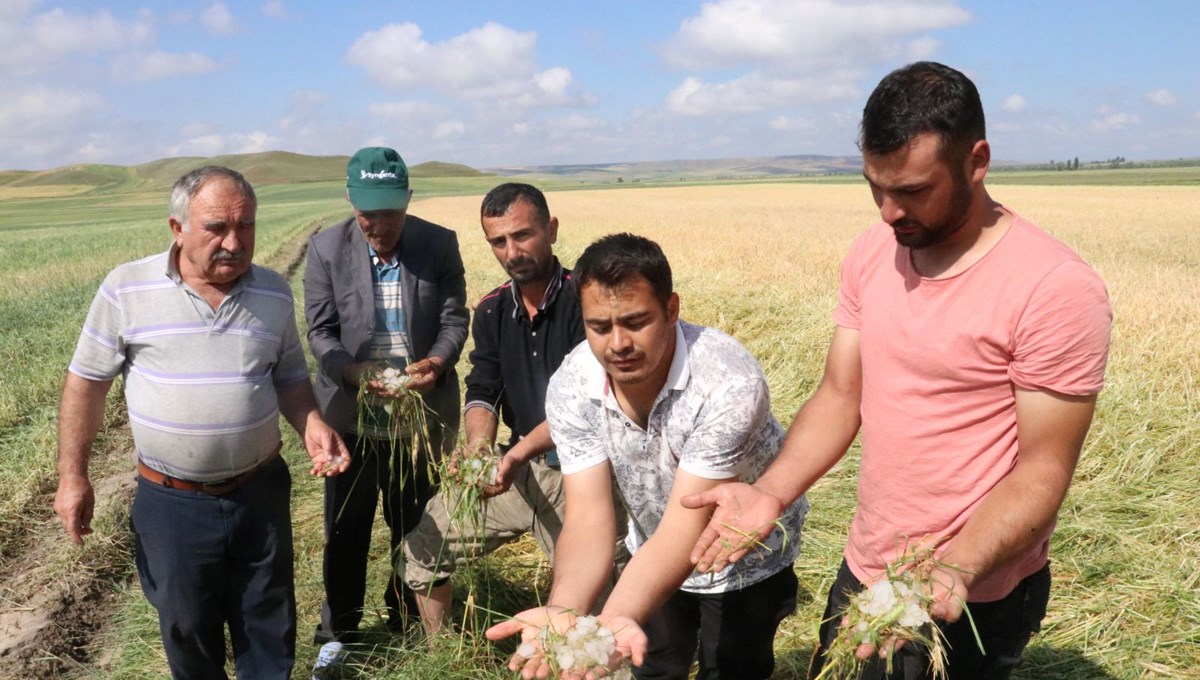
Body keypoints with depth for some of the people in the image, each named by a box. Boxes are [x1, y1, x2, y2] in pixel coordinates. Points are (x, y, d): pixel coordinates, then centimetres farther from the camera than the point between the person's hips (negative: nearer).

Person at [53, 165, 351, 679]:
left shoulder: (274, 293, -2)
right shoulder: (126, 289, -10)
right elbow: (86, 382, -1)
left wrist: (312, 425, -11)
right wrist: (72, 477, -2)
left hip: (260, 493, 2)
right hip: (172, 501, -1)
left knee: (270, 625, 16)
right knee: (187, 628, 16)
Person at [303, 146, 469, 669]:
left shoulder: (440, 244, -5)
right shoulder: (325, 249, -6)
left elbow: (453, 319, -3)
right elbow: (320, 331, -6)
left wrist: (437, 361, -24)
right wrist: (354, 372, -26)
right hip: (351, 416, 0)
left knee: (415, 530, 16)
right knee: (345, 533, 12)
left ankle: (409, 627, 38)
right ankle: (338, 636, 32)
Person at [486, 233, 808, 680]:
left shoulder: (729, 383, -37)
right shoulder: (571, 387, -23)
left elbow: (685, 529, -40)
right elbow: (588, 514, -28)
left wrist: (618, 617, -55)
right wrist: (563, 611, -47)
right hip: (656, 554, 4)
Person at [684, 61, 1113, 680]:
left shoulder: (1056, 289, -21)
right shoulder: (871, 255, -2)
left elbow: (1043, 468, -18)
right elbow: (839, 397, 1)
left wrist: (954, 570, -33)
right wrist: (769, 492, -15)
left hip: (971, 597, -6)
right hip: (862, 571, 6)